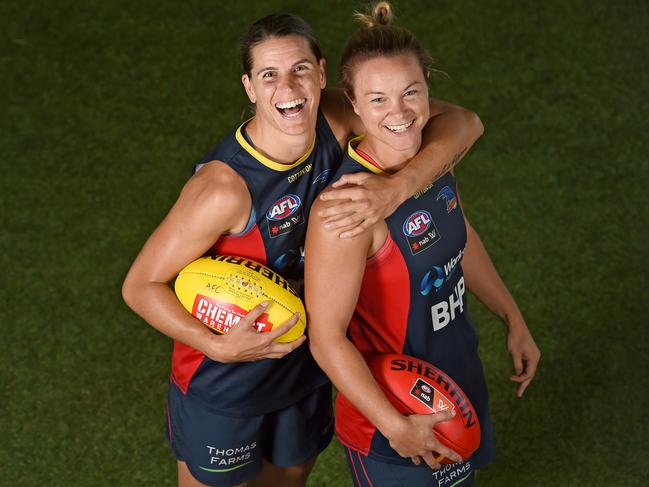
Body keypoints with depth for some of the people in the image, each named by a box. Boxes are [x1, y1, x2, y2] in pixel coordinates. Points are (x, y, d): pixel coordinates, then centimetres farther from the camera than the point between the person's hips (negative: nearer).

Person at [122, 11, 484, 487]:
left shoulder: (334, 118, -19)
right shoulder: (226, 185, -34)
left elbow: (462, 122, -20)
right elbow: (140, 285, -24)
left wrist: (397, 189, -36)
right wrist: (218, 346, -36)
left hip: (305, 358, 6)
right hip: (223, 382, -5)